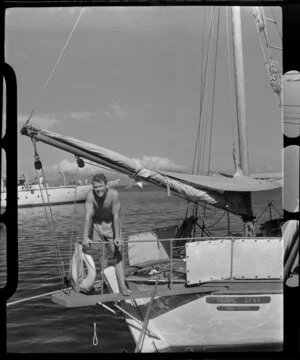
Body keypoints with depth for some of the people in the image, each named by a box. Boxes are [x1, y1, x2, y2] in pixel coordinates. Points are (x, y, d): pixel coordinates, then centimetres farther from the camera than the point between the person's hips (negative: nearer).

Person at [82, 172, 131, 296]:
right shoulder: (90, 195, -26)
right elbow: (88, 217, -29)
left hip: (111, 223, -1)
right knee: (102, 252, 1)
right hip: (96, 223, 1)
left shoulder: (114, 194, -29)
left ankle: (122, 287, -10)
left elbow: (116, 217, -25)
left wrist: (117, 237, -27)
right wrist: (85, 237, -37)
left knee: (118, 253, -7)